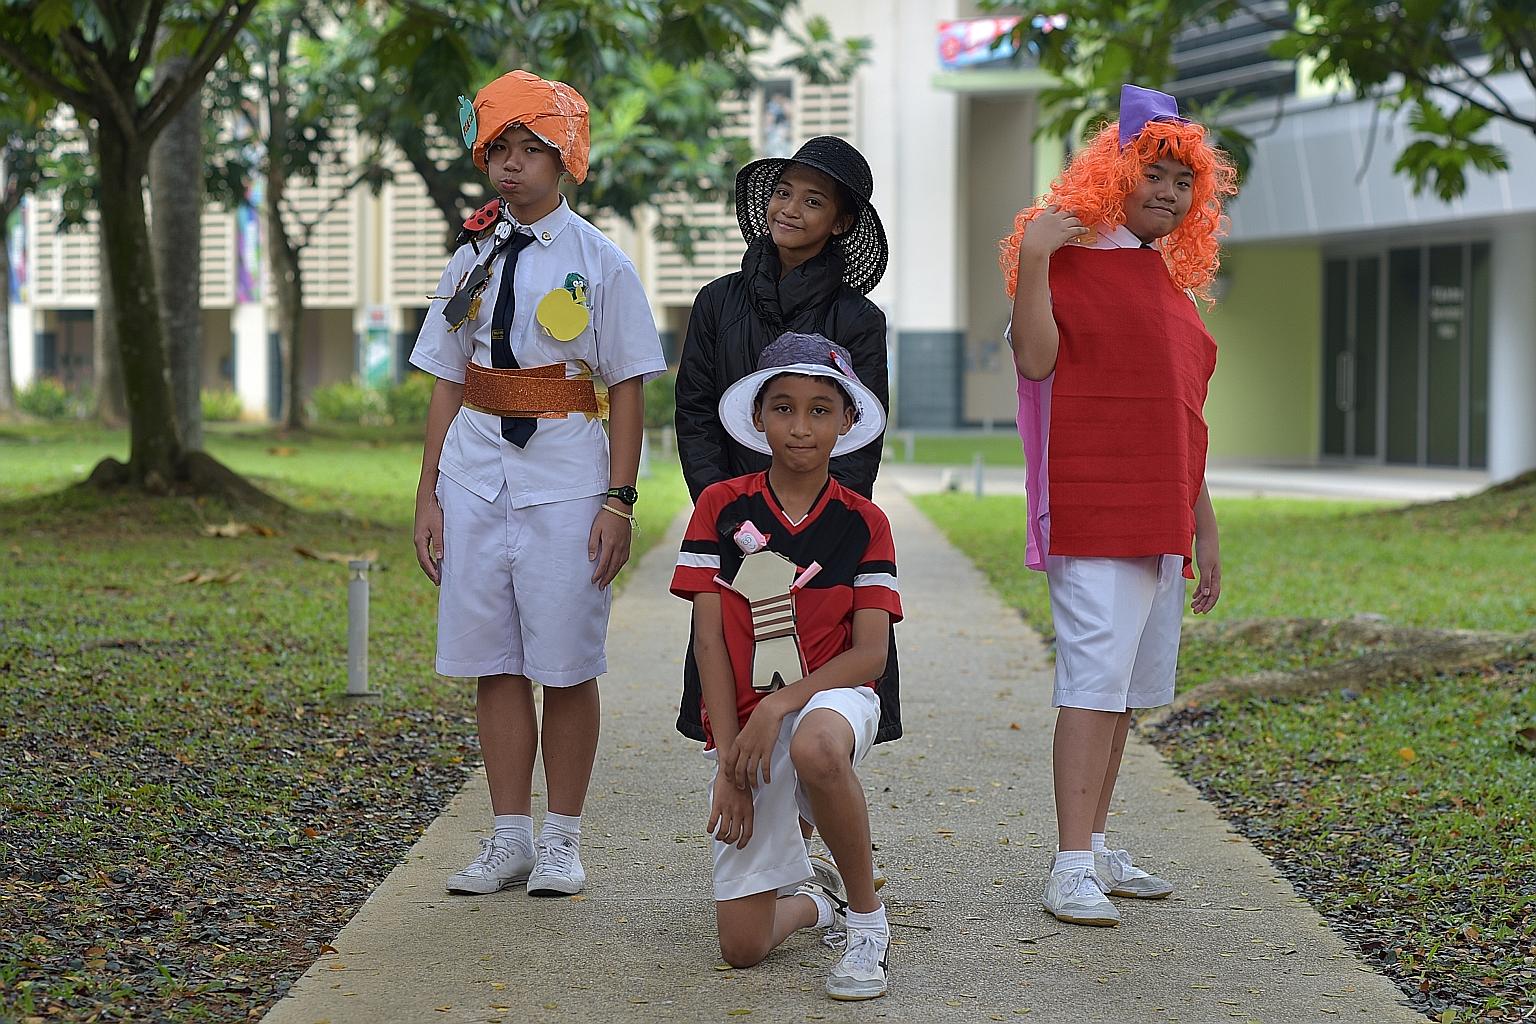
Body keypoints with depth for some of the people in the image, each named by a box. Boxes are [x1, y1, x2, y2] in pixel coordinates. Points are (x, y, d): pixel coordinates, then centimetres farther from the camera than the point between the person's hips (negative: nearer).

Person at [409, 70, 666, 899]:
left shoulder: (599, 263, 1)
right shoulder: (471, 259, 11)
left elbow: (627, 391, -1)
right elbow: (446, 386, 13)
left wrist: (618, 501, -8)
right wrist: (428, 495, 8)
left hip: (565, 478, -4)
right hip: (476, 473, 4)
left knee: (566, 666, 0)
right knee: (494, 662, 5)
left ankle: (562, 840, 11)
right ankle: (510, 838, 13)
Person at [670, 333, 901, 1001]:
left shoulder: (862, 522, 0)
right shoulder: (722, 509, 1)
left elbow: (871, 653, -7)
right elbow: (709, 641, -2)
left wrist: (778, 705, -21)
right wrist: (729, 760, -9)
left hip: (831, 698, -2)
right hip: (743, 725, 2)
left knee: (814, 747, -43)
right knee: (741, 946, -6)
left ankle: (868, 919, -19)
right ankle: (811, 901, 33)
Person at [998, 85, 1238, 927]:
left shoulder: (1171, 281, 21)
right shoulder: (1072, 252, -2)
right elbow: (1034, 358, -16)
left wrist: (1204, 529, 21)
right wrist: (1032, 261, -23)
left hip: (1160, 519, 8)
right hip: (1093, 509, -8)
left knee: (1127, 686, 9)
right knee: (1095, 676, -14)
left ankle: (1095, 848, 16)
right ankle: (1071, 866, -14)